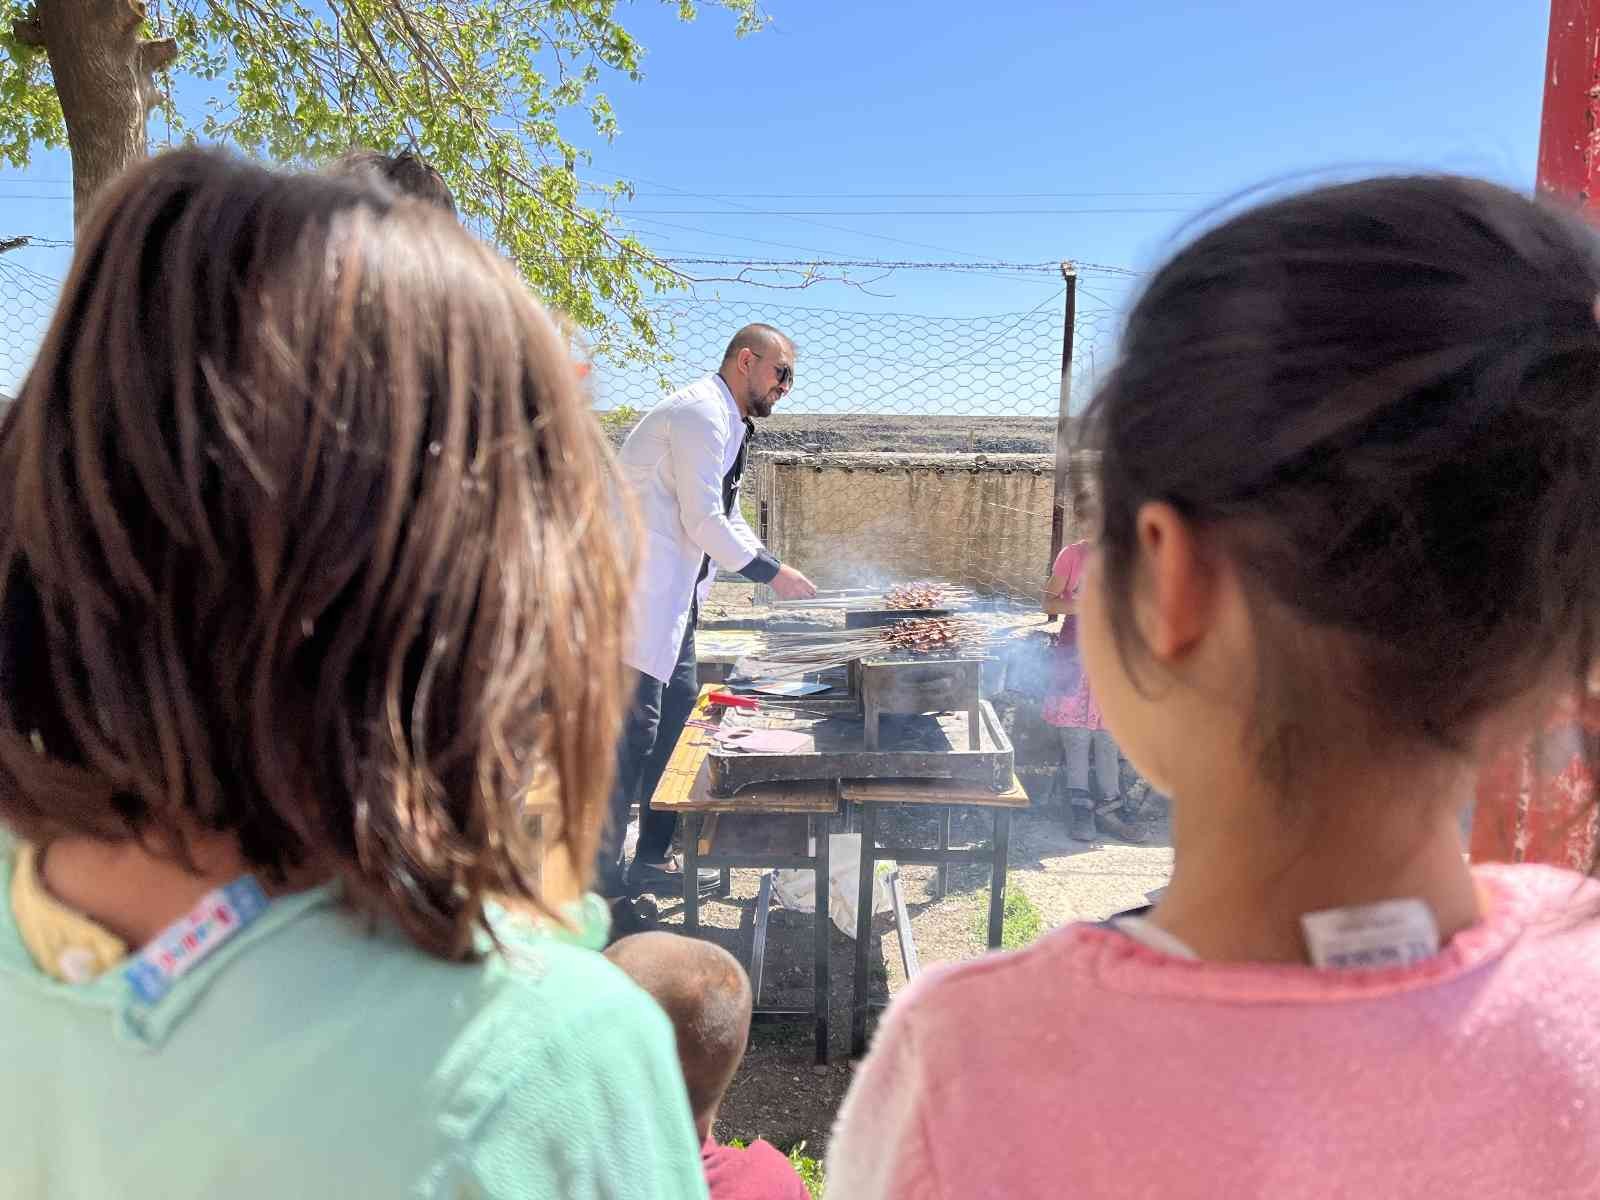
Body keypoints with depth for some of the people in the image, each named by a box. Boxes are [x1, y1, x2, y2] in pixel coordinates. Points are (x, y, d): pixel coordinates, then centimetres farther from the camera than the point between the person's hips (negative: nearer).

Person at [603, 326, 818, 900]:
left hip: (670, 591, 11)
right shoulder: (701, 413, -15)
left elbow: (728, 518, 24)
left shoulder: (728, 424, 18)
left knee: (678, 702, 13)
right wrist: (772, 572, -11)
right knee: (635, 723, -9)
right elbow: (703, 521, -20)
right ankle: (599, 873, 2)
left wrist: (776, 573, 14)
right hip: (637, 587, -11)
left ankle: (652, 857, 22)